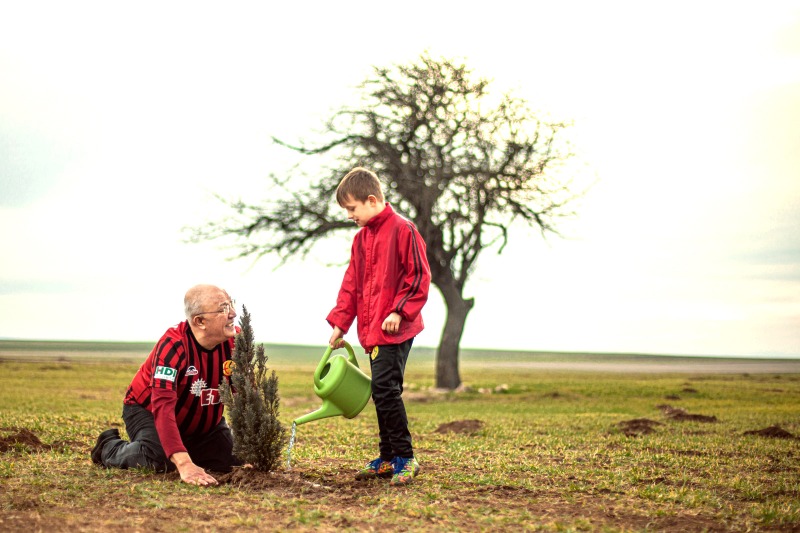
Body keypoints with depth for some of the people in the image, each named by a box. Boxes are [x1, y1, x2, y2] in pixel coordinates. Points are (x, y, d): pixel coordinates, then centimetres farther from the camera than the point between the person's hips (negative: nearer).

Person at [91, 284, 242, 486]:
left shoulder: (235, 341, -19)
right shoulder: (173, 345, -35)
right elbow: (163, 407, -44)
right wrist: (185, 465, -56)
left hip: (200, 420, 6)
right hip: (148, 410, -6)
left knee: (233, 456, -7)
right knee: (161, 458, -30)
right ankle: (110, 447, 3)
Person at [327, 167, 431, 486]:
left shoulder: (402, 230, -9)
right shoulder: (361, 238, 16)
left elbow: (419, 276, -13)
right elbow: (351, 284, 18)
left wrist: (399, 311, -19)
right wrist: (340, 323, 10)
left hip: (395, 329, -8)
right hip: (371, 330, 8)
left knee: (385, 389, -15)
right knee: (382, 393, 12)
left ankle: (405, 458, -6)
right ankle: (387, 459, 20)